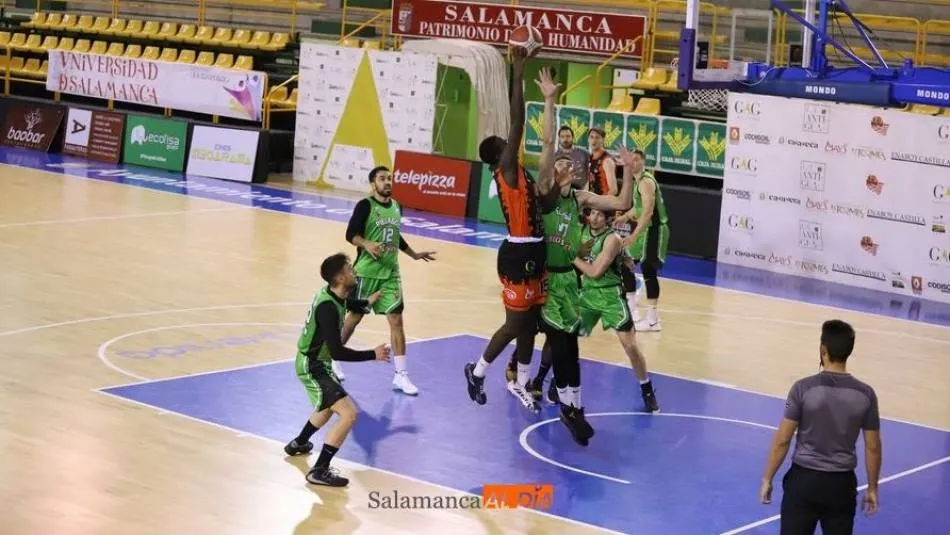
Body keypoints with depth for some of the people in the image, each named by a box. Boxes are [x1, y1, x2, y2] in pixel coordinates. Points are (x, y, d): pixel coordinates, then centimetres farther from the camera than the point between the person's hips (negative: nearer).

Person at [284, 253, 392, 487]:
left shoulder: (334, 294, -2)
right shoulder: (327, 308, -31)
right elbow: (337, 352, -31)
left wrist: (367, 302, 42)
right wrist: (373, 354, -23)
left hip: (315, 362, 10)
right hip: (312, 367, -10)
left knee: (329, 406, 34)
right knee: (349, 414, -19)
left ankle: (298, 444, 52)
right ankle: (319, 471, -17)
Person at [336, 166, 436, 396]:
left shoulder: (396, 207, 10)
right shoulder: (365, 205, -10)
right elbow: (351, 234, -14)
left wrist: (414, 255, 27)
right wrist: (367, 244, -32)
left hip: (391, 273, 5)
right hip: (367, 271, -5)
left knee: (396, 320, -2)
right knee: (355, 316, 7)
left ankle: (400, 375, 0)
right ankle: (333, 357, 30)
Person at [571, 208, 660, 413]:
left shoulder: (613, 239, -19)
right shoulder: (583, 231, 1)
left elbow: (595, 271, -23)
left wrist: (574, 258, -15)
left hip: (610, 296, -6)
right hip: (587, 292, 6)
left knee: (630, 345, -8)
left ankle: (647, 390, 8)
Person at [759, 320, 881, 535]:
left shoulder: (804, 388, -12)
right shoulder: (865, 394, -5)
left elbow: (782, 440, -10)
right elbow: (872, 447, 1)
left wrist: (767, 479, 1)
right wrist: (872, 488, 13)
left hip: (804, 479, -2)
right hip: (841, 483, 2)